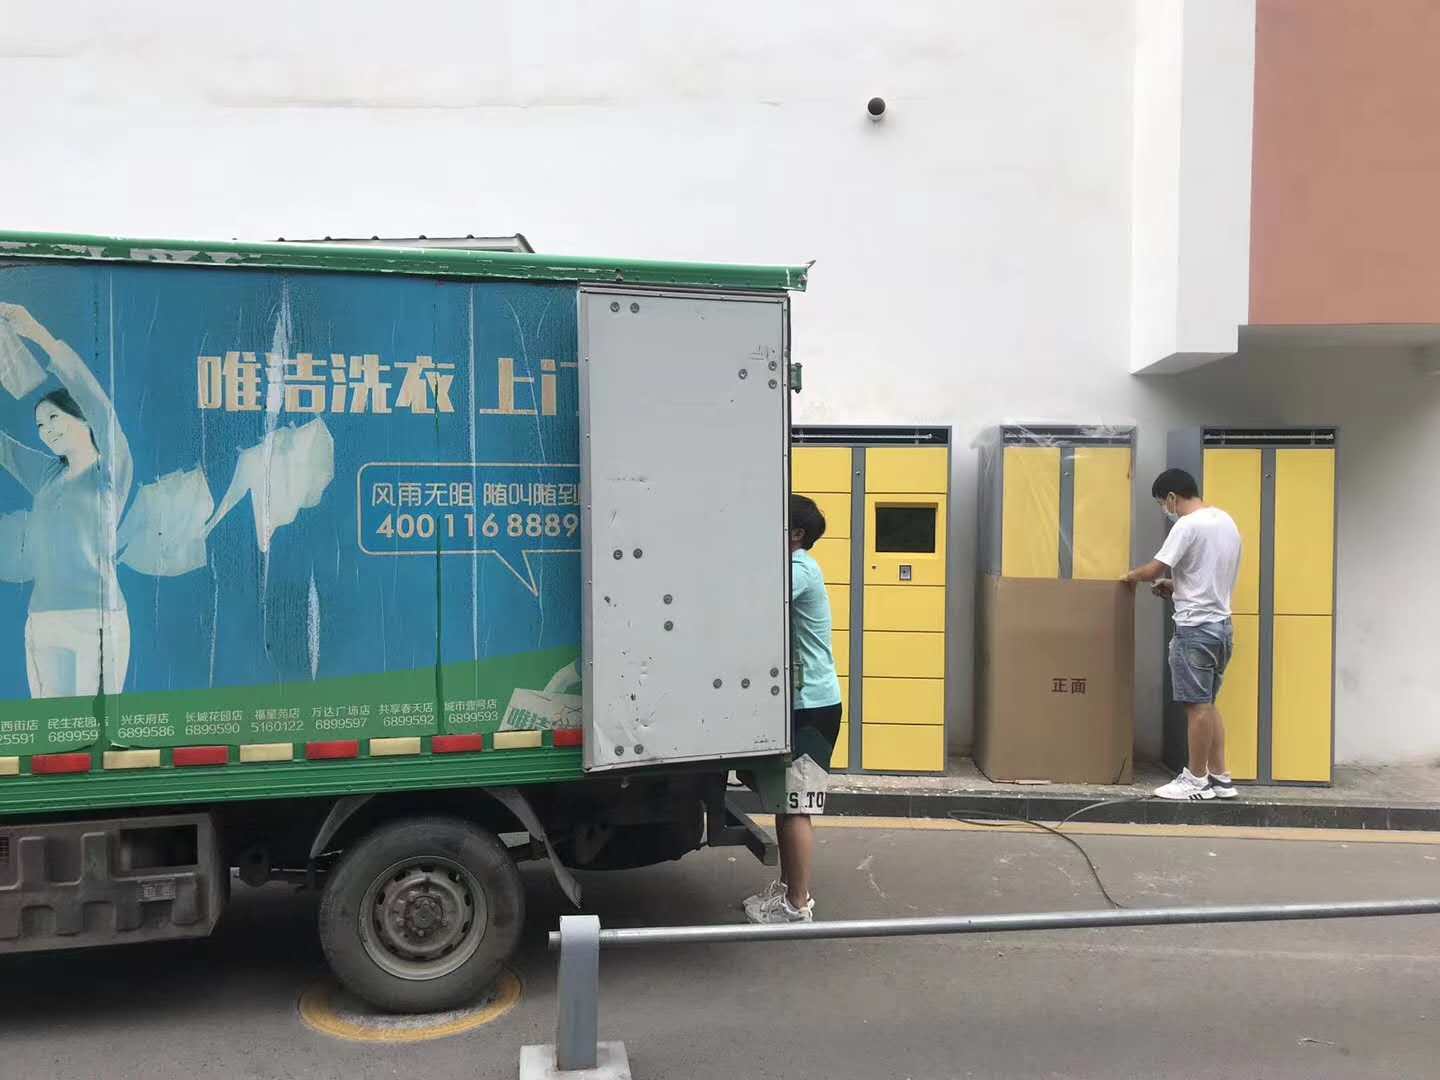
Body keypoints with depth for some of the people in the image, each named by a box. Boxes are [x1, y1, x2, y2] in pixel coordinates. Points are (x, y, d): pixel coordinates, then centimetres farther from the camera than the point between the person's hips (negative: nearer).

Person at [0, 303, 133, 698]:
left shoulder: (111, 470, 1)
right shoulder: (47, 475, 19)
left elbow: (99, 405, -13)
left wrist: (40, 335, -19)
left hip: (93, 622, -7)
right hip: (41, 624, 7)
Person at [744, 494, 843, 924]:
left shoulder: (801, 569, -16)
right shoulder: (791, 569, 17)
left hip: (811, 705, -10)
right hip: (796, 701, 10)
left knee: (795, 807, -5)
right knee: (784, 801, 15)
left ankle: (798, 905, 3)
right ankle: (787, 888, 25)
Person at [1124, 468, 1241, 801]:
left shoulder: (1188, 525, -15)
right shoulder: (1226, 521, 14)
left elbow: (1154, 569, -16)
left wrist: (1131, 575, 3)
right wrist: (1175, 585, 19)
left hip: (1196, 628, -9)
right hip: (1221, 624, 9)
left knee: (1198, 706, -2)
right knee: (1208, 705, 15)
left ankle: (1197, 780, 6)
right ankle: (1219, 777, 18)